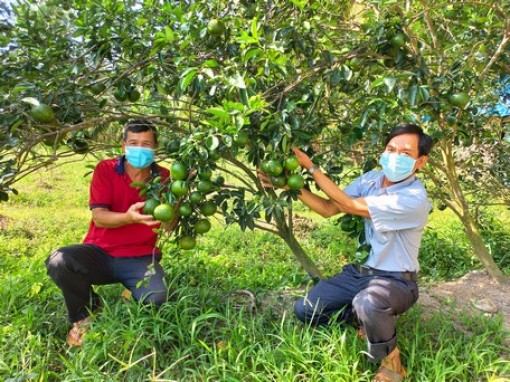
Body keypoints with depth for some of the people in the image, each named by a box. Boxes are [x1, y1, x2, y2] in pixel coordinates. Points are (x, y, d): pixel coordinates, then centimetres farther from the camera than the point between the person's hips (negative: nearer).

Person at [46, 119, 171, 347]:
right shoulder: (105, 169, -4)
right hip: (100, 253, 1)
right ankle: (84, 315, 2)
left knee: (158, 299, -28)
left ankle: (132, 297, 12)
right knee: (58, 262, -27)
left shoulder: (163, 177, -3)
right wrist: (129, 217, -34)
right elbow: (99, 217, -14)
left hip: (139, 258, 0)